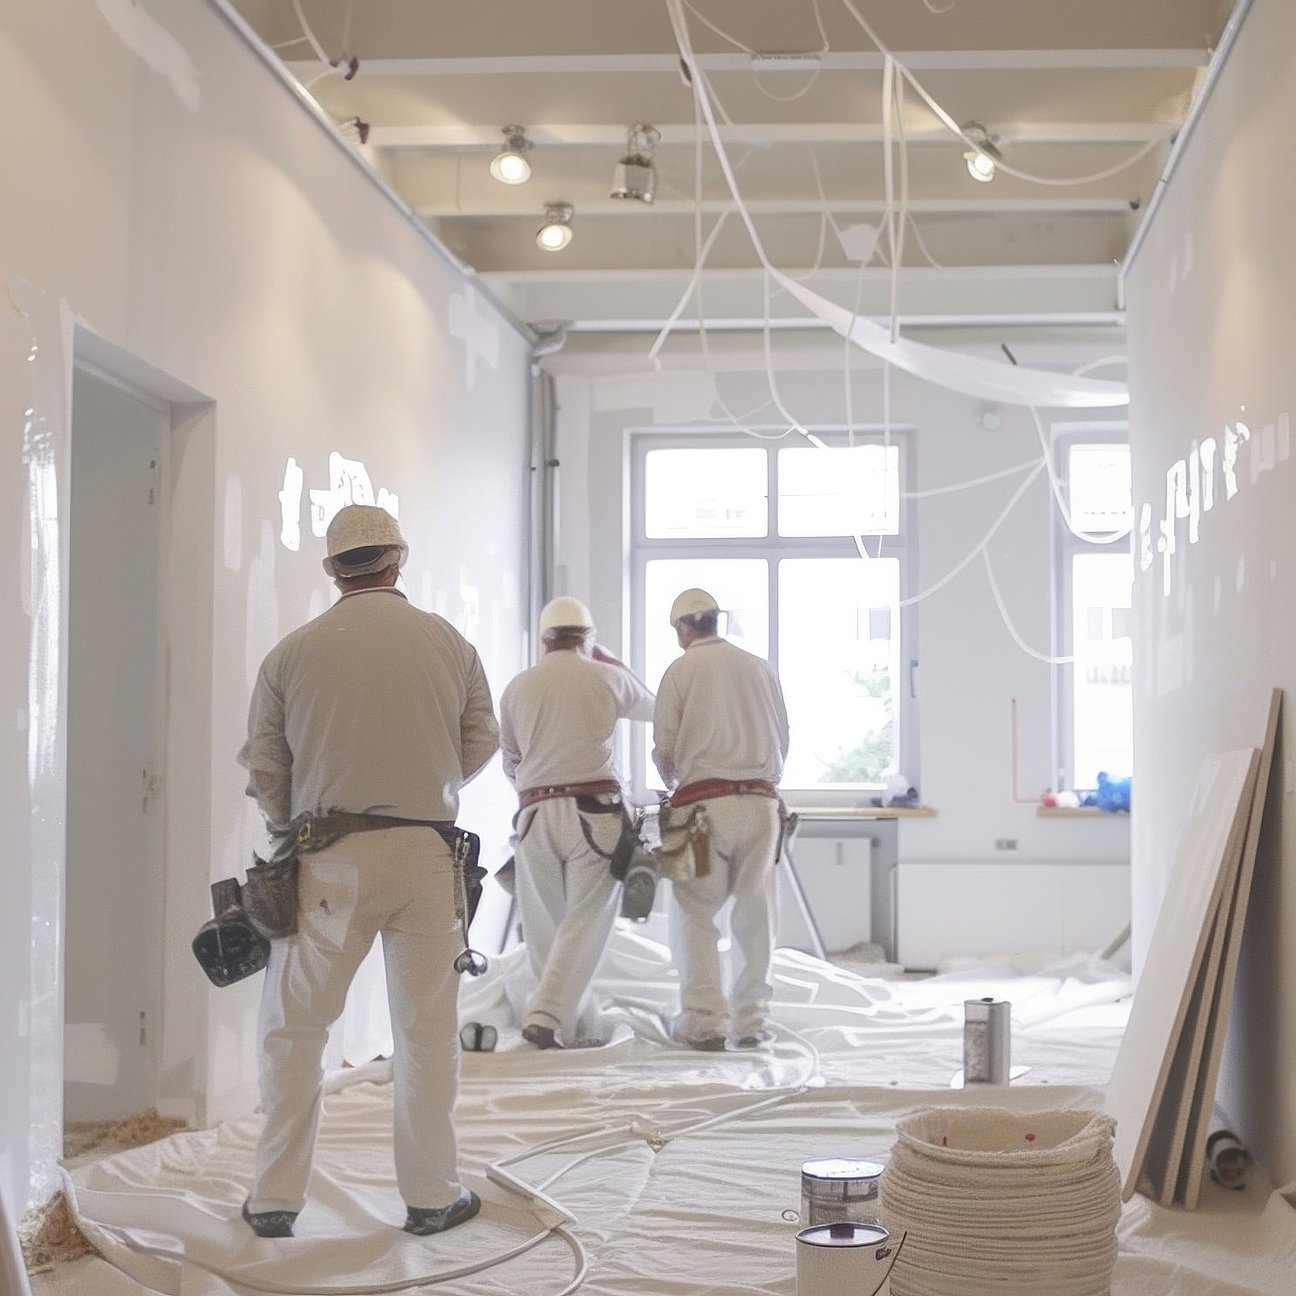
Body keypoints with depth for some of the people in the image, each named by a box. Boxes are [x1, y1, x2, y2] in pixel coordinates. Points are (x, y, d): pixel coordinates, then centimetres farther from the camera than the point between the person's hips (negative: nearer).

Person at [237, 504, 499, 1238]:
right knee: (427, 1031, 11)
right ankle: (433, 1194, 18)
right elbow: (482, 744, 9)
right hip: (426, 854, 1)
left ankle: (277, 1198, 14)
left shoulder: (293, 653, -3)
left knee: (294, 1030, 11)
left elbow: (264, 771, 1)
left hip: (328, 860, -1)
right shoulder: (449, 644, 0)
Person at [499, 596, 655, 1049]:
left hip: (535, 812, 3)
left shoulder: (517, 687, 9)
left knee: (546, 922, 12)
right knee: (586, 919, -2)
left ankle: (577, 1026, 16)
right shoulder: (607, 678, 4)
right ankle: (546, 1014, -16)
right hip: (595, 809, -2)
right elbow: (650, 708, 26)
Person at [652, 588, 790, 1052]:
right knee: (755, 914, 9)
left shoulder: (681, 670, 1)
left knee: (694, 913, 4)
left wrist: (673, 783, 23)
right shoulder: (760, 668, 11)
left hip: (704, 801, -3)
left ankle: (704, 1019, -2)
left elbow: (664, 747, 2)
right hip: (761, 800, 3)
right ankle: (751, 1020, 13)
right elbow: (783, 737, 15)